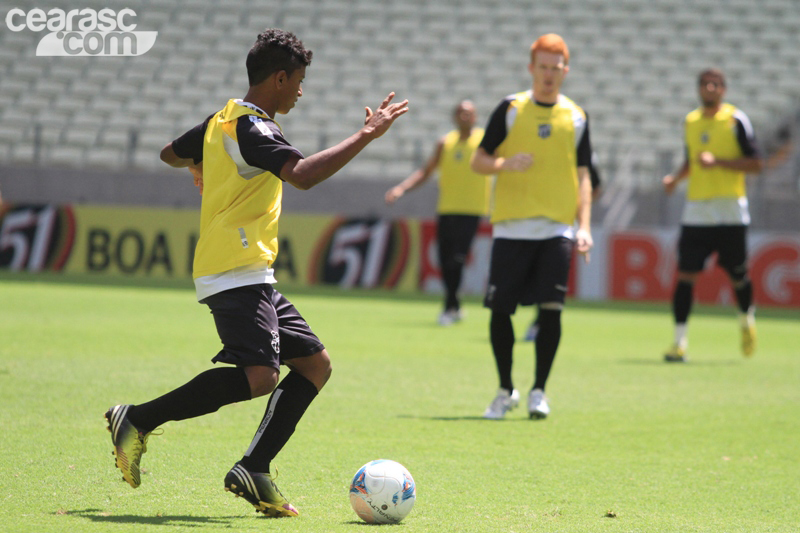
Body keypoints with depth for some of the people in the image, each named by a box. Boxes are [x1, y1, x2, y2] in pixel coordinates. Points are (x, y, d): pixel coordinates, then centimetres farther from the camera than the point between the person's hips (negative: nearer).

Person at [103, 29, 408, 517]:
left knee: (315, 363, 7)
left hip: (254, 278, 11)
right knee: (259, 375, -24)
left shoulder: (222, 121, 17)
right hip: (236, 275, -11)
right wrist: (367, 136, -26)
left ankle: (254, 470, 1)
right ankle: (138, 421, -15)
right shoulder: (253, 129, -14)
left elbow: (171, 154, 34)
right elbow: (302, 174, -31)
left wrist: (202, 169, 56)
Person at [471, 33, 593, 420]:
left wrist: (584, 226, 2)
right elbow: (478, 161, 5)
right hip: (511, 226, -1)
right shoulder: (511, 109, 5)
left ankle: (538, 391, 3)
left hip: (557, 229, 1)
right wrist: (505, 164, -16)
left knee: (551, 308, -9)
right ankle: (505, 391, 15)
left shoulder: (576, 117, 10)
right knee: (500, 308, -1)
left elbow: (582, 176, 13)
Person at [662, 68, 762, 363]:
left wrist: (718, 161, -17)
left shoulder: (736, 119, -3)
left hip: (730, 208, -3)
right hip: (696, 209, 4)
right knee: (685, 272, -7)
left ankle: (747, 319, 33)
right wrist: (675, 178, 8)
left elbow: (755, 163, -6)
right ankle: (679, 341, -7)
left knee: (738, 275, 3)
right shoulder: (691, 121, 13)